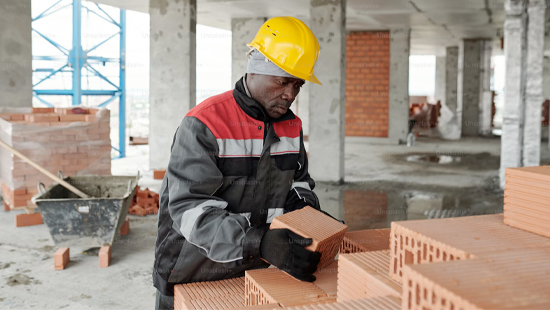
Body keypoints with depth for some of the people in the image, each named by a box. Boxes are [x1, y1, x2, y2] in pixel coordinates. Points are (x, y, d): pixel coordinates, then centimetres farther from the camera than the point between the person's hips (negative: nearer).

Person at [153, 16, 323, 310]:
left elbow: (300, 180, 16)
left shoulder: (292, 126, 2)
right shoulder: (204, 124, -21)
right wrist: (260, 243, -40)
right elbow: (189, 208, -29)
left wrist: (304, 202, -8)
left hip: (255, 274, 6)